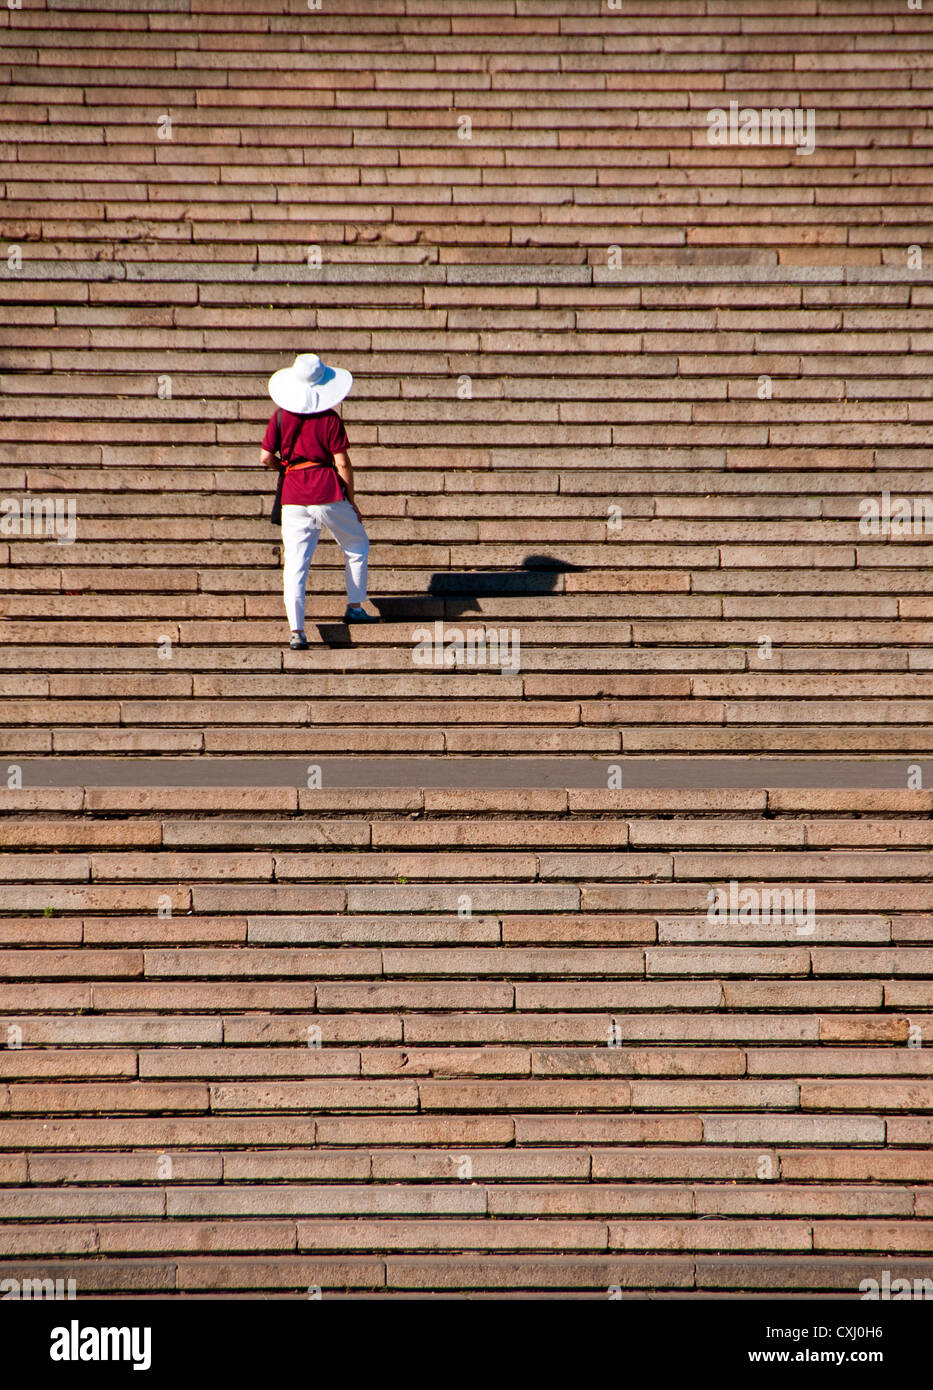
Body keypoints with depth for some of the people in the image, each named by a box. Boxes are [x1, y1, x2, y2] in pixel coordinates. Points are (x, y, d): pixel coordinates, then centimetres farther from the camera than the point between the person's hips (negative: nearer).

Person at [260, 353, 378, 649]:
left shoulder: (281, 416, 2)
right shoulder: (330, 419, -4)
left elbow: (265, 458, -1)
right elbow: (342, 463, -7)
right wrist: (351, 500, 3)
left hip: (293, 497, 2)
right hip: (328, 492, -2)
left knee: (295, 563, 1)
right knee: (357, 546, 22)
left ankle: (296, 630, -10)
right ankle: (355, 607, 25)